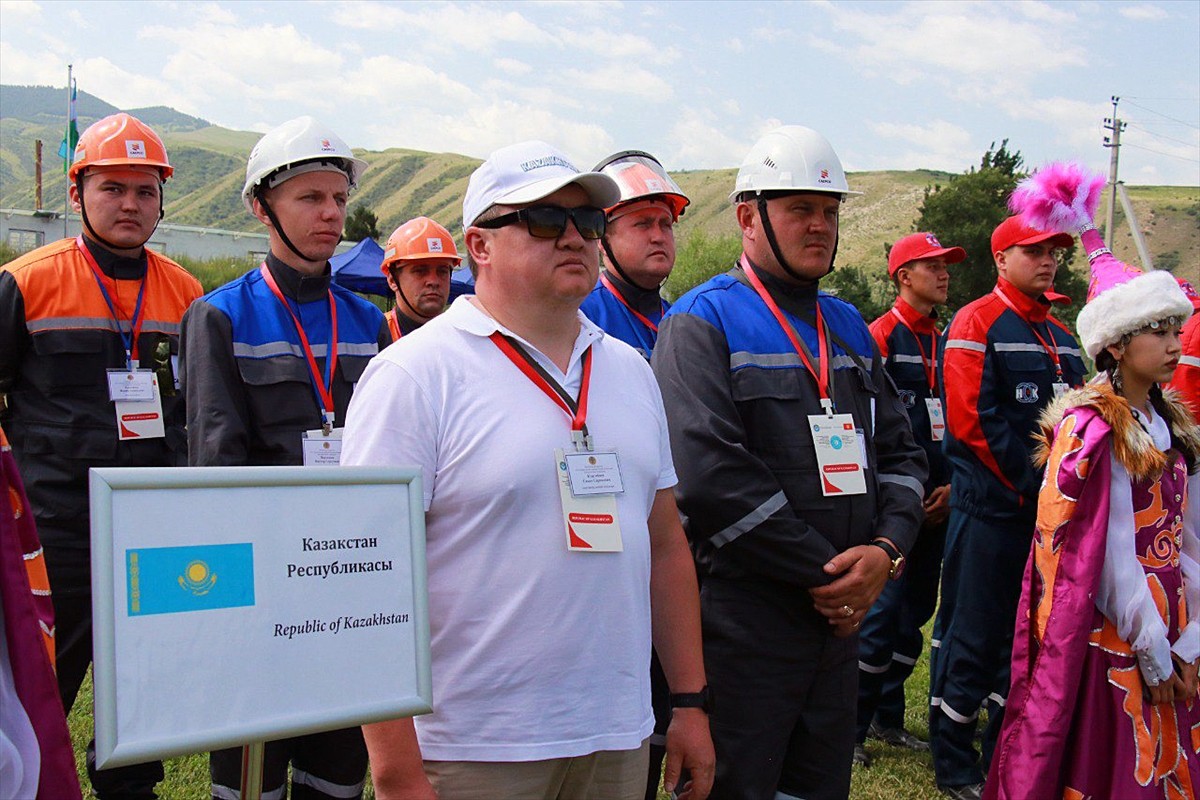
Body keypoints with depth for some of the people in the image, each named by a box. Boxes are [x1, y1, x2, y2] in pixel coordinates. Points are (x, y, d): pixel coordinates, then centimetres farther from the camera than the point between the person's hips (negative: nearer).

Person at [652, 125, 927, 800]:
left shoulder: (849, 327, 15)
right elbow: (710, 474, -21)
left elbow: (901, 451, 14)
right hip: (742, 626, -7)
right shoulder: (704, 323, -8)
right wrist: (825, 573, -16)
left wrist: (887, 548, -6)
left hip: (839, 618, 7)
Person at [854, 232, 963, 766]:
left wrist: (951, 484, 3)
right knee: (883, 613, -6)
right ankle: (851, 726, 6)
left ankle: (887, 718, 26)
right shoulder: (881, 336, -8)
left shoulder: (945, 343, 15)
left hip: (935, 503, 8)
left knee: (917, 611, 13)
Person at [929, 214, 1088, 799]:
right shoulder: (977, 323, -9)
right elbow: (974, 421, -18)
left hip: (1050, 512, 8)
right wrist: (1030, 485, -17)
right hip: (990, 509, -8)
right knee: (971, 636, 1)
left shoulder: (1060, 335, 15)